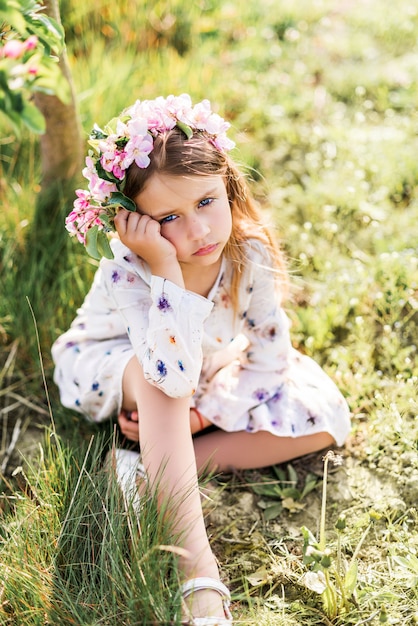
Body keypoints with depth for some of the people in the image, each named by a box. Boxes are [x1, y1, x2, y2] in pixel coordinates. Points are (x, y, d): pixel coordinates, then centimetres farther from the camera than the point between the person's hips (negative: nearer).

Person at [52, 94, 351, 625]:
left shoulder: (252, 252, -26)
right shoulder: (127, 268, -35)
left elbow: (270, 357, -14)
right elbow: (173, 376, -48)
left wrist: (201, 413, -21)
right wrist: (166, 270, -51)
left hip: (209, 373, 4)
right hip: (112, 367, -4)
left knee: (324, 417, -14)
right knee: (155, 375, -41)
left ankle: (151, 469, -19)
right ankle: (198, 573, -38)